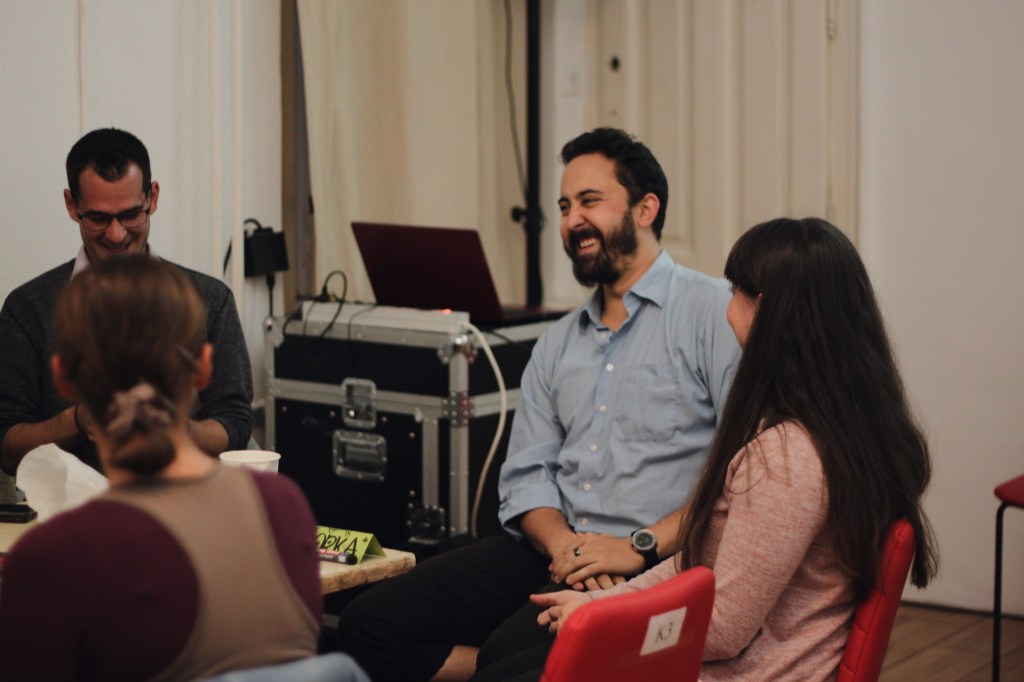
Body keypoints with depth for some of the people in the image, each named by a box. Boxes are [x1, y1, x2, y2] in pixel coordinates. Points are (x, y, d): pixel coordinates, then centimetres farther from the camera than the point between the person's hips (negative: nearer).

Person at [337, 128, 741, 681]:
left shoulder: (716, 313, -2)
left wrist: (640, 547, -18)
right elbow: (525, 475, 14)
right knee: (369, 624, -9)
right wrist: (562, 544, -8)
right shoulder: (557, 345, 21)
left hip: (655, 568, -7)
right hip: (554, 552, 7)